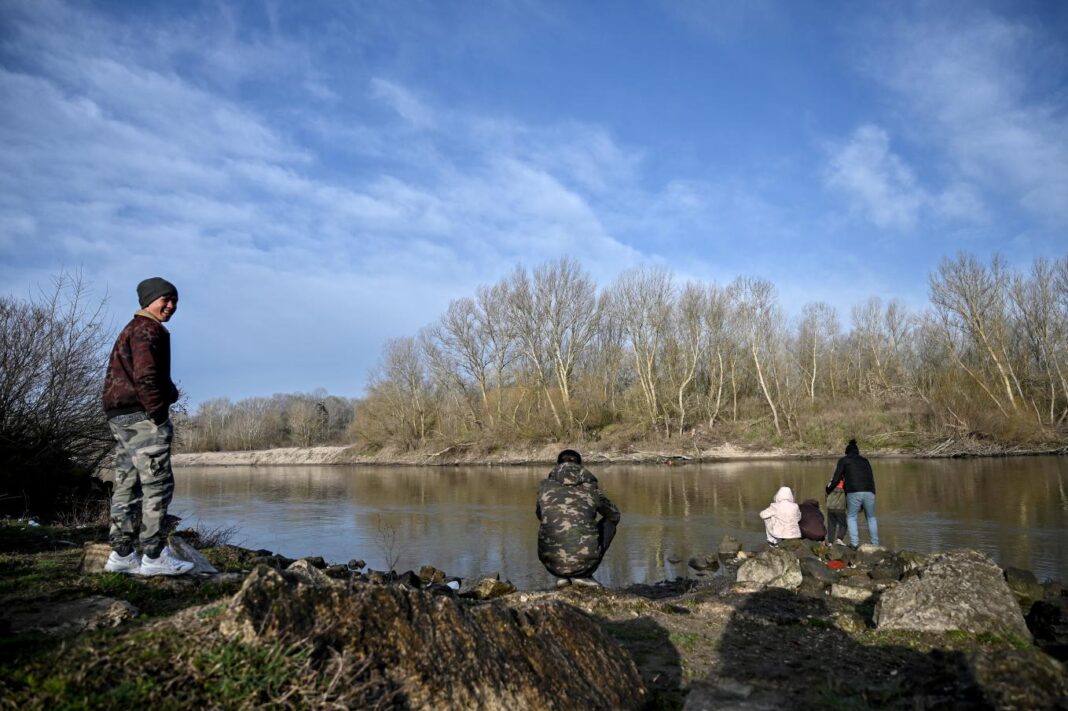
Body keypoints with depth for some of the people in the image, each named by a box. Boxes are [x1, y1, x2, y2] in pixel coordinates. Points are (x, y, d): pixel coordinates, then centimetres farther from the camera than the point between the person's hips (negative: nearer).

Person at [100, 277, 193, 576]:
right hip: (142, 416, -11)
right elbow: (145, 376, -21)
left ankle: (121, 554, 16)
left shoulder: (133, 329, 24)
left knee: (127, 485, 12)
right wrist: (159, 414, -17)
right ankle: (154, 556, -5)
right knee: (157, 484, -7)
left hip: (122, 417, 11)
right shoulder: (148, 329, -10)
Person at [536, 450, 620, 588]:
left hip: (552, 563, 2)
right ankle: (583, 575, 13)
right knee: (610, 521, 25)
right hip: (584, 561, -2)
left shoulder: (545, 486, 8)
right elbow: (614, 516, 26)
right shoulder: (591, 489, 8)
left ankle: (562, 575, 16)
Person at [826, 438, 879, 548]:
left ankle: (854, 542, -4)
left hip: (854, 493, -3)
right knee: (871, 517, 18)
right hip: (869, 492, 3)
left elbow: (836, 478, 6)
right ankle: (875, 543, 12)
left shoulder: (843, 461, 13)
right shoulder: (865, 461, 25)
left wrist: (828, 489, 19)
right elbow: (871, 478, 20)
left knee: (851, 517, 9)